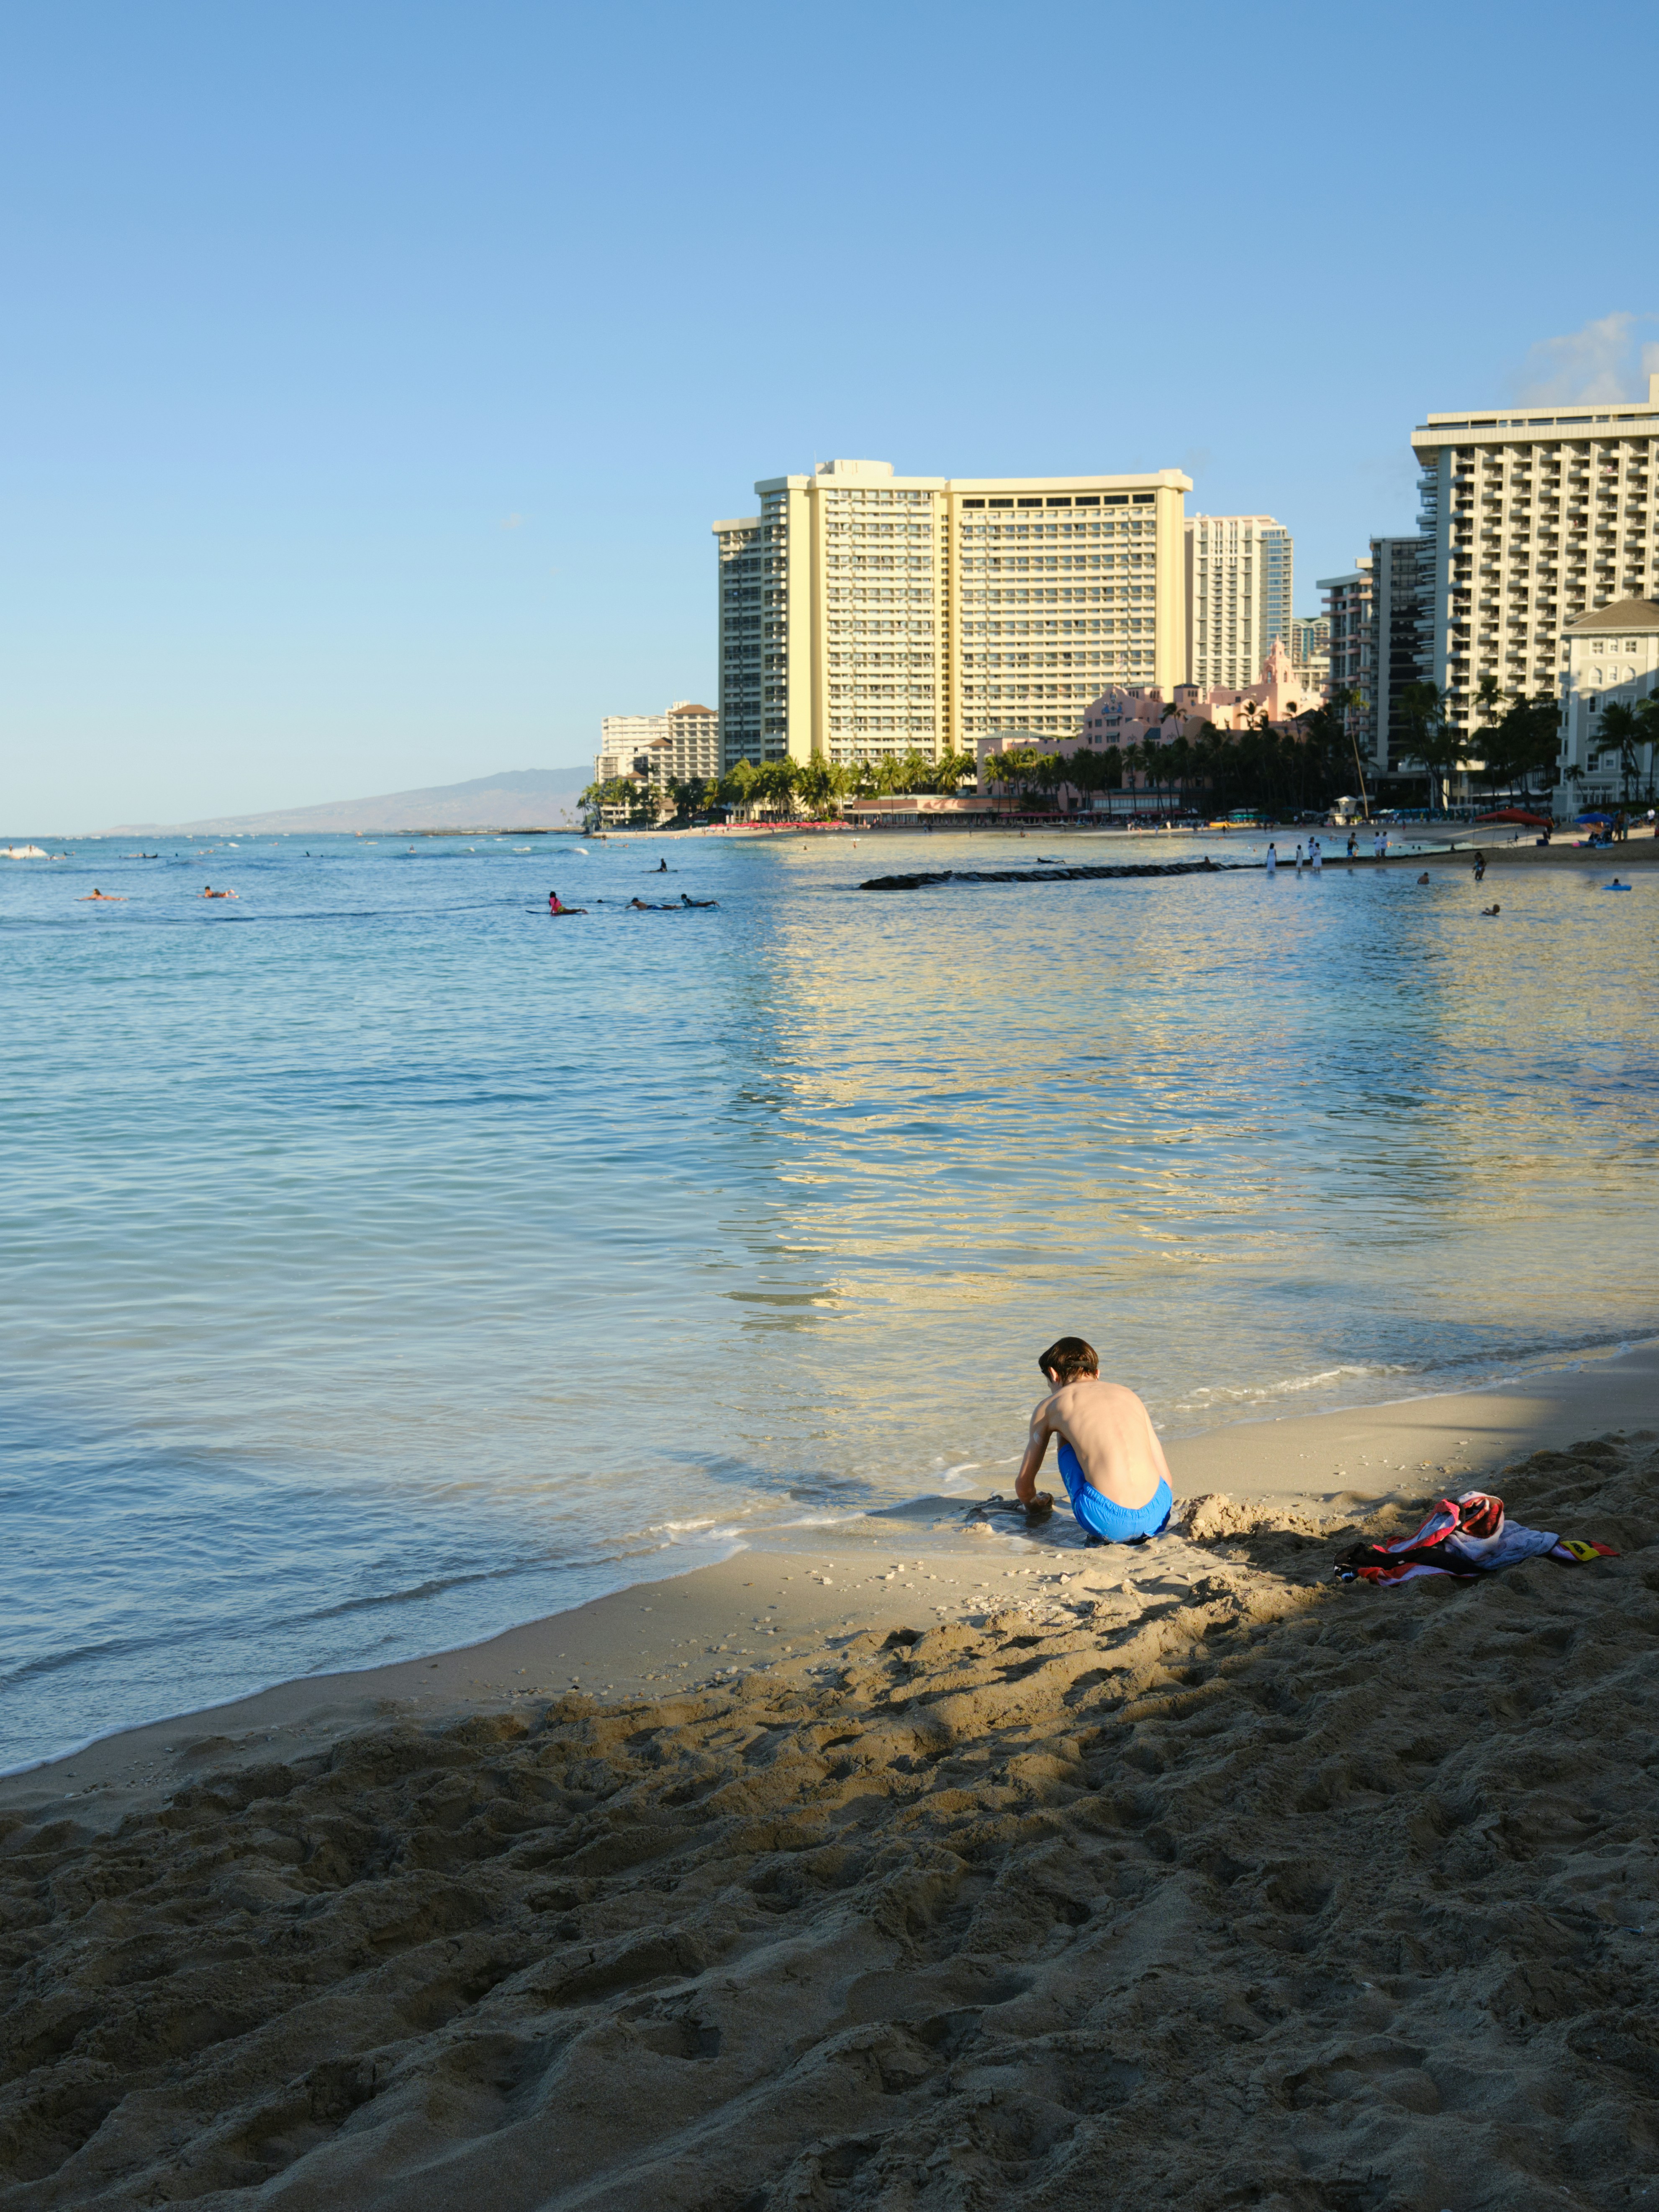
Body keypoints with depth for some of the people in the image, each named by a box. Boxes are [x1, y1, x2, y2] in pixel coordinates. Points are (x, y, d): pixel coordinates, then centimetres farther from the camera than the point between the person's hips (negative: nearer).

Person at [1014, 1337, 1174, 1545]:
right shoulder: (1128, 1395, 23)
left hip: (1109, 1526, -4)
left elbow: (1023, 1483, 28)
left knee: (1067, 1441, 24)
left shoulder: (1051, 1405, 17)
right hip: (1157, 1517, 4)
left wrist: (1033, 1505, 51)